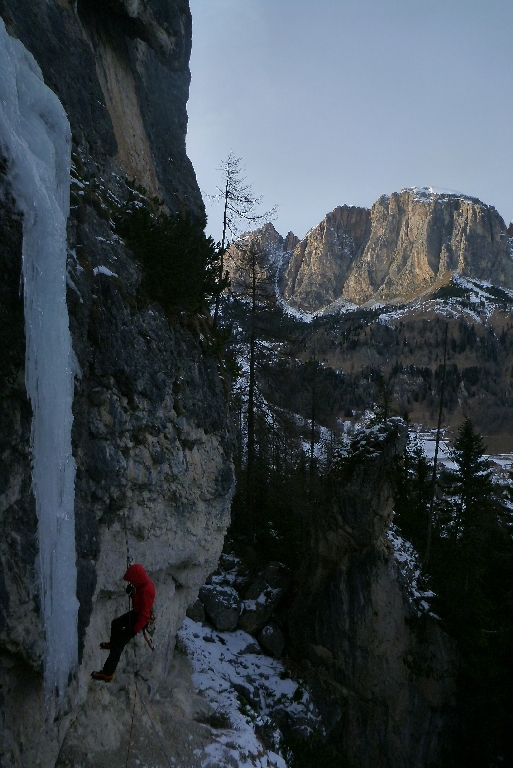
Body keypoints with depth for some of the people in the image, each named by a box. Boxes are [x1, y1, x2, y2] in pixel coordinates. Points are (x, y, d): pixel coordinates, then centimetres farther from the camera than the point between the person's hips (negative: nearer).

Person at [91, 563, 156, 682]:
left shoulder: (146, 591, -37)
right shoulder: (144, 581, -10)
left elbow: (144, 615, -32)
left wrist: (134, 630, -24)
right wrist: (131, 591, -10)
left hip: (140, 619, -10)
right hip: (135, 612, 10)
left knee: (119, 644, -3)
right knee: (116, 624, 30)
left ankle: (107, 673, 8)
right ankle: (112, 643, 59)